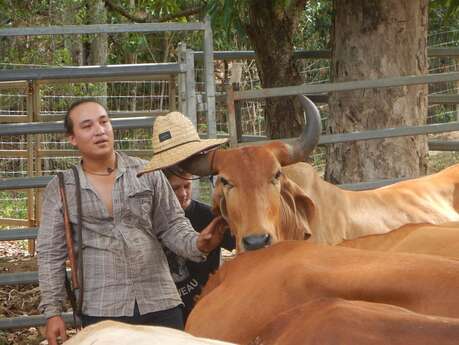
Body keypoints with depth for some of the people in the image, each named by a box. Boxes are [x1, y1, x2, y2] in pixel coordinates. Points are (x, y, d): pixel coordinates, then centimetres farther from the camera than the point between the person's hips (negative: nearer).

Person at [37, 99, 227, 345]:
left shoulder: (148, 174, 5)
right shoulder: (60, 190, 4)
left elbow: (172, 226, 8)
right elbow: (51, 254, 5)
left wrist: (196, 244, -13)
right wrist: (52, 311, -1)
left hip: (160, 304, 1)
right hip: (101, 311, -1)